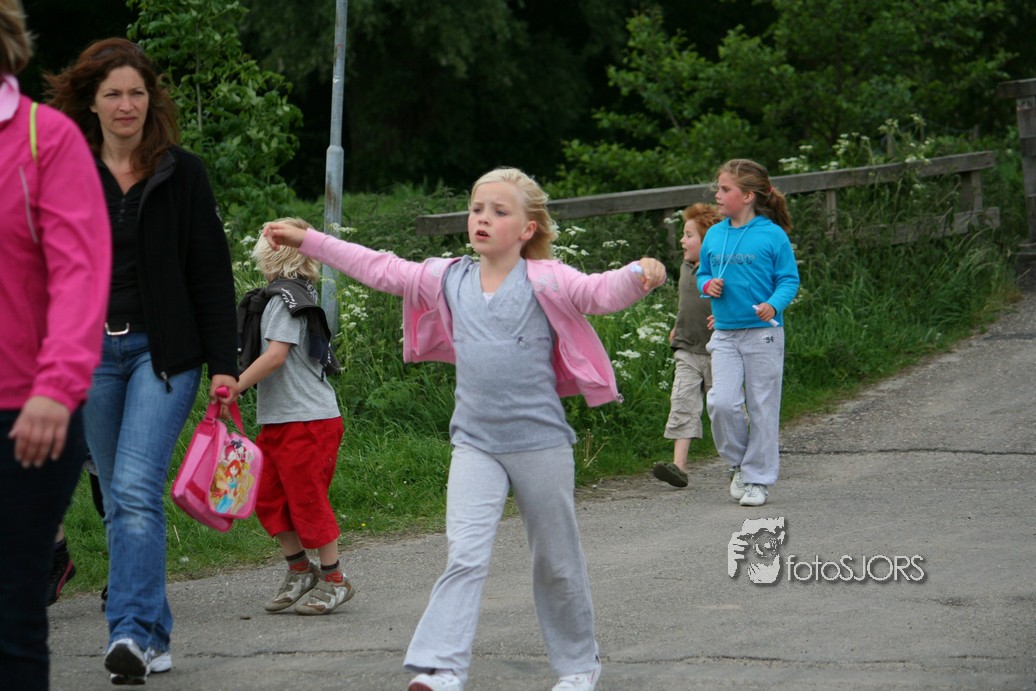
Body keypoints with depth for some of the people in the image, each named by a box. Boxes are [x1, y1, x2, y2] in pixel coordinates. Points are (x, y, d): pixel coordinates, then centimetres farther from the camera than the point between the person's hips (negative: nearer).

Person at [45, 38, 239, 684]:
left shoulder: (182, 174, 1)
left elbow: (212, 273, 1)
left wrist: (224, 362, -5)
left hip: (163, 350, -4)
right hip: (91, 352, 4)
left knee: (136, 489, -17)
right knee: (121, 501, 8)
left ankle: (133, 630, -21)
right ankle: (154, 634, 15)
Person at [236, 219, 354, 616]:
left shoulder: (285, 296, -13)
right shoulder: (302, 293, 15)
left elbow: (276, 355, -23)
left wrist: (233, 387, -21)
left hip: (307, 419, -10)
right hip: (279, 420, 10)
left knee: (308, 500, -3)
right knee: (268, 497, 11)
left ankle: (334, 579, 7)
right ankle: (300, 571, 20)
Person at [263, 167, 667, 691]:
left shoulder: (545, 281, -9)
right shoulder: (450, 279, 5)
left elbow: (599, 293, -23)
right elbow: (380, 269, 12)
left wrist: (639, 275, -45)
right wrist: (307, 241, 14)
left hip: (540, 444, -2)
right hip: (475, 445, 2)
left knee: (557, 563, 12)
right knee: (464, 557, -11)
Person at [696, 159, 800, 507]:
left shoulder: (773, 235, -7)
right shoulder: (714, 236, 8)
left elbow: (789, 279, -4)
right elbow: (703, 273, 19)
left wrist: (774, 304, -22)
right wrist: (707, 285, -4)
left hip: (763, 334, -4)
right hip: (725, 335, 4)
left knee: (762, 407, 2)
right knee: (721, 402, -10)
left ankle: (759, 478, 13)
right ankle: (737, 462, 14)